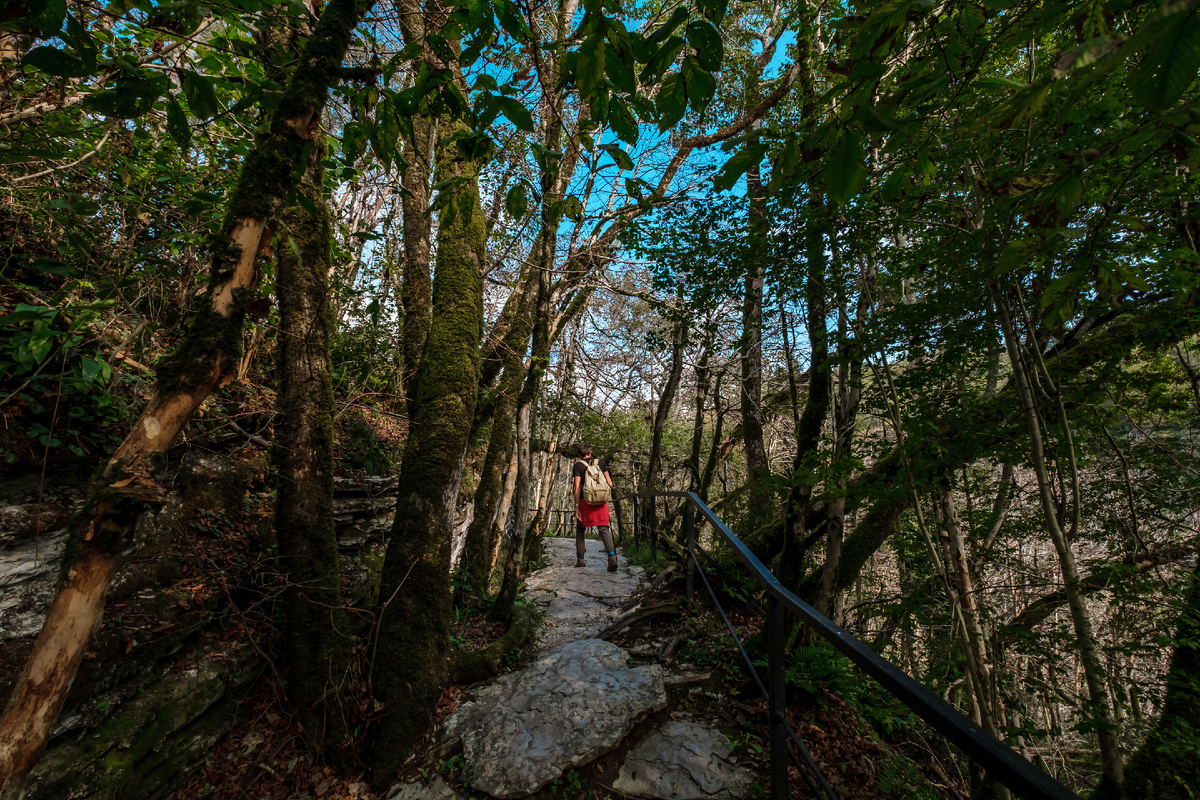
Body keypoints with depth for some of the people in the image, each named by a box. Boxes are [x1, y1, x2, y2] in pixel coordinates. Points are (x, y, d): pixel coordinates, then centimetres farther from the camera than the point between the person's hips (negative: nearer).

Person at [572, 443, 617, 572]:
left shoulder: (577, 466, 3)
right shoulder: (601, 462, 11)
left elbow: (577, 487, -8)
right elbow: (610, 484, 7)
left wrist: (576, 506, -11)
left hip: (584, 501, -1)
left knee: (580, 530, 15)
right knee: (604, 529, -2)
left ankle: (580, 559, 15)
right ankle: (612, 556, -23)